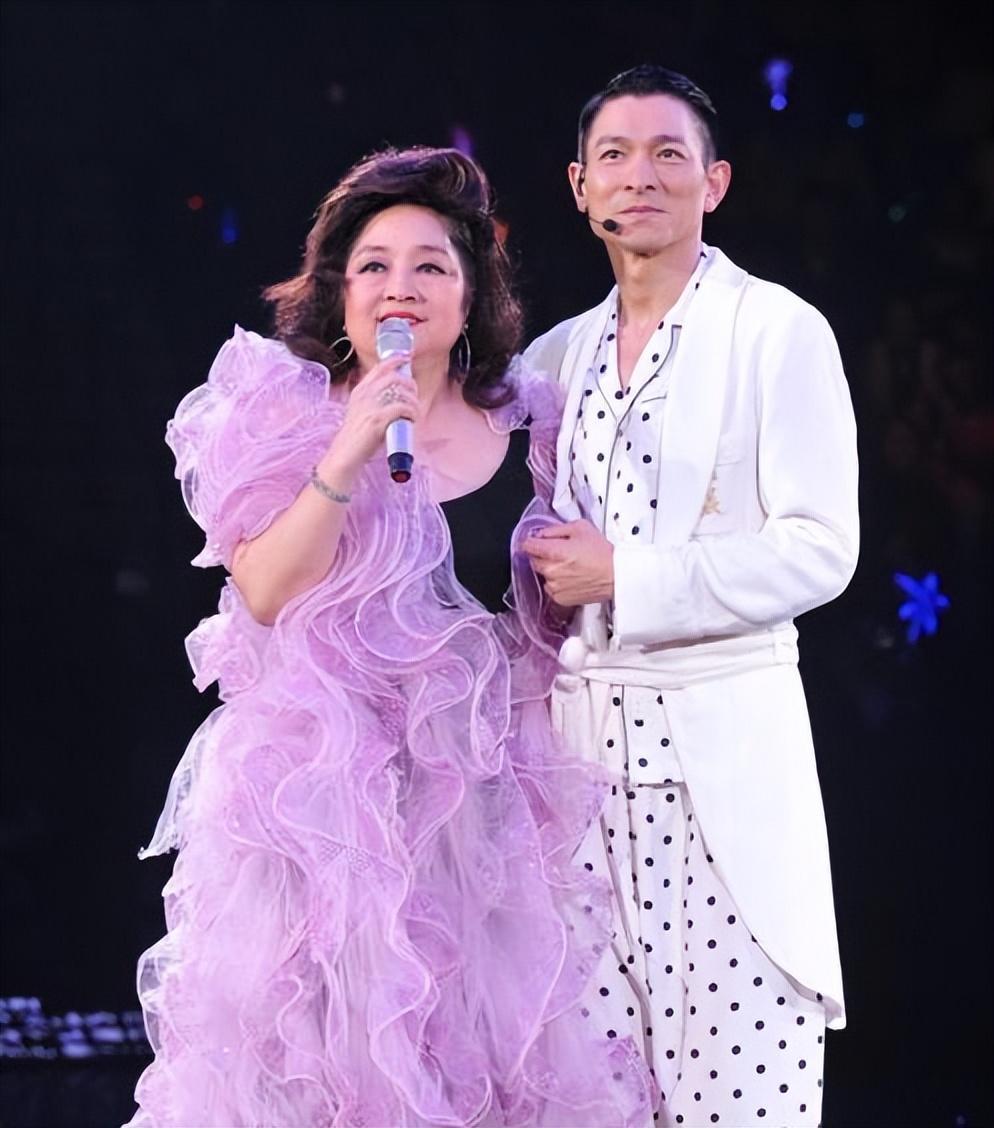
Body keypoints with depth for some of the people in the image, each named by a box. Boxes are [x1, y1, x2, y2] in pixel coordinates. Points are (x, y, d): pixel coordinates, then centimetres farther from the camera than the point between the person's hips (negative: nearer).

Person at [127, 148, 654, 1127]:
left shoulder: (524, 429, 8)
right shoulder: (287, 413, -1)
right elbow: (263, 593, -13)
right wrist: (347, 457, -19)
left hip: (482, 792, 3)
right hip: (323, 785, -3)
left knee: (482, 1043, 6)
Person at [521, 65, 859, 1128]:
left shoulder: (778, 332, -2)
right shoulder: (557, 356, 15)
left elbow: (819, 550, -10)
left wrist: (623, 578, -12)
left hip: (720, 750, -5)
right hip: (582, 744, 5)